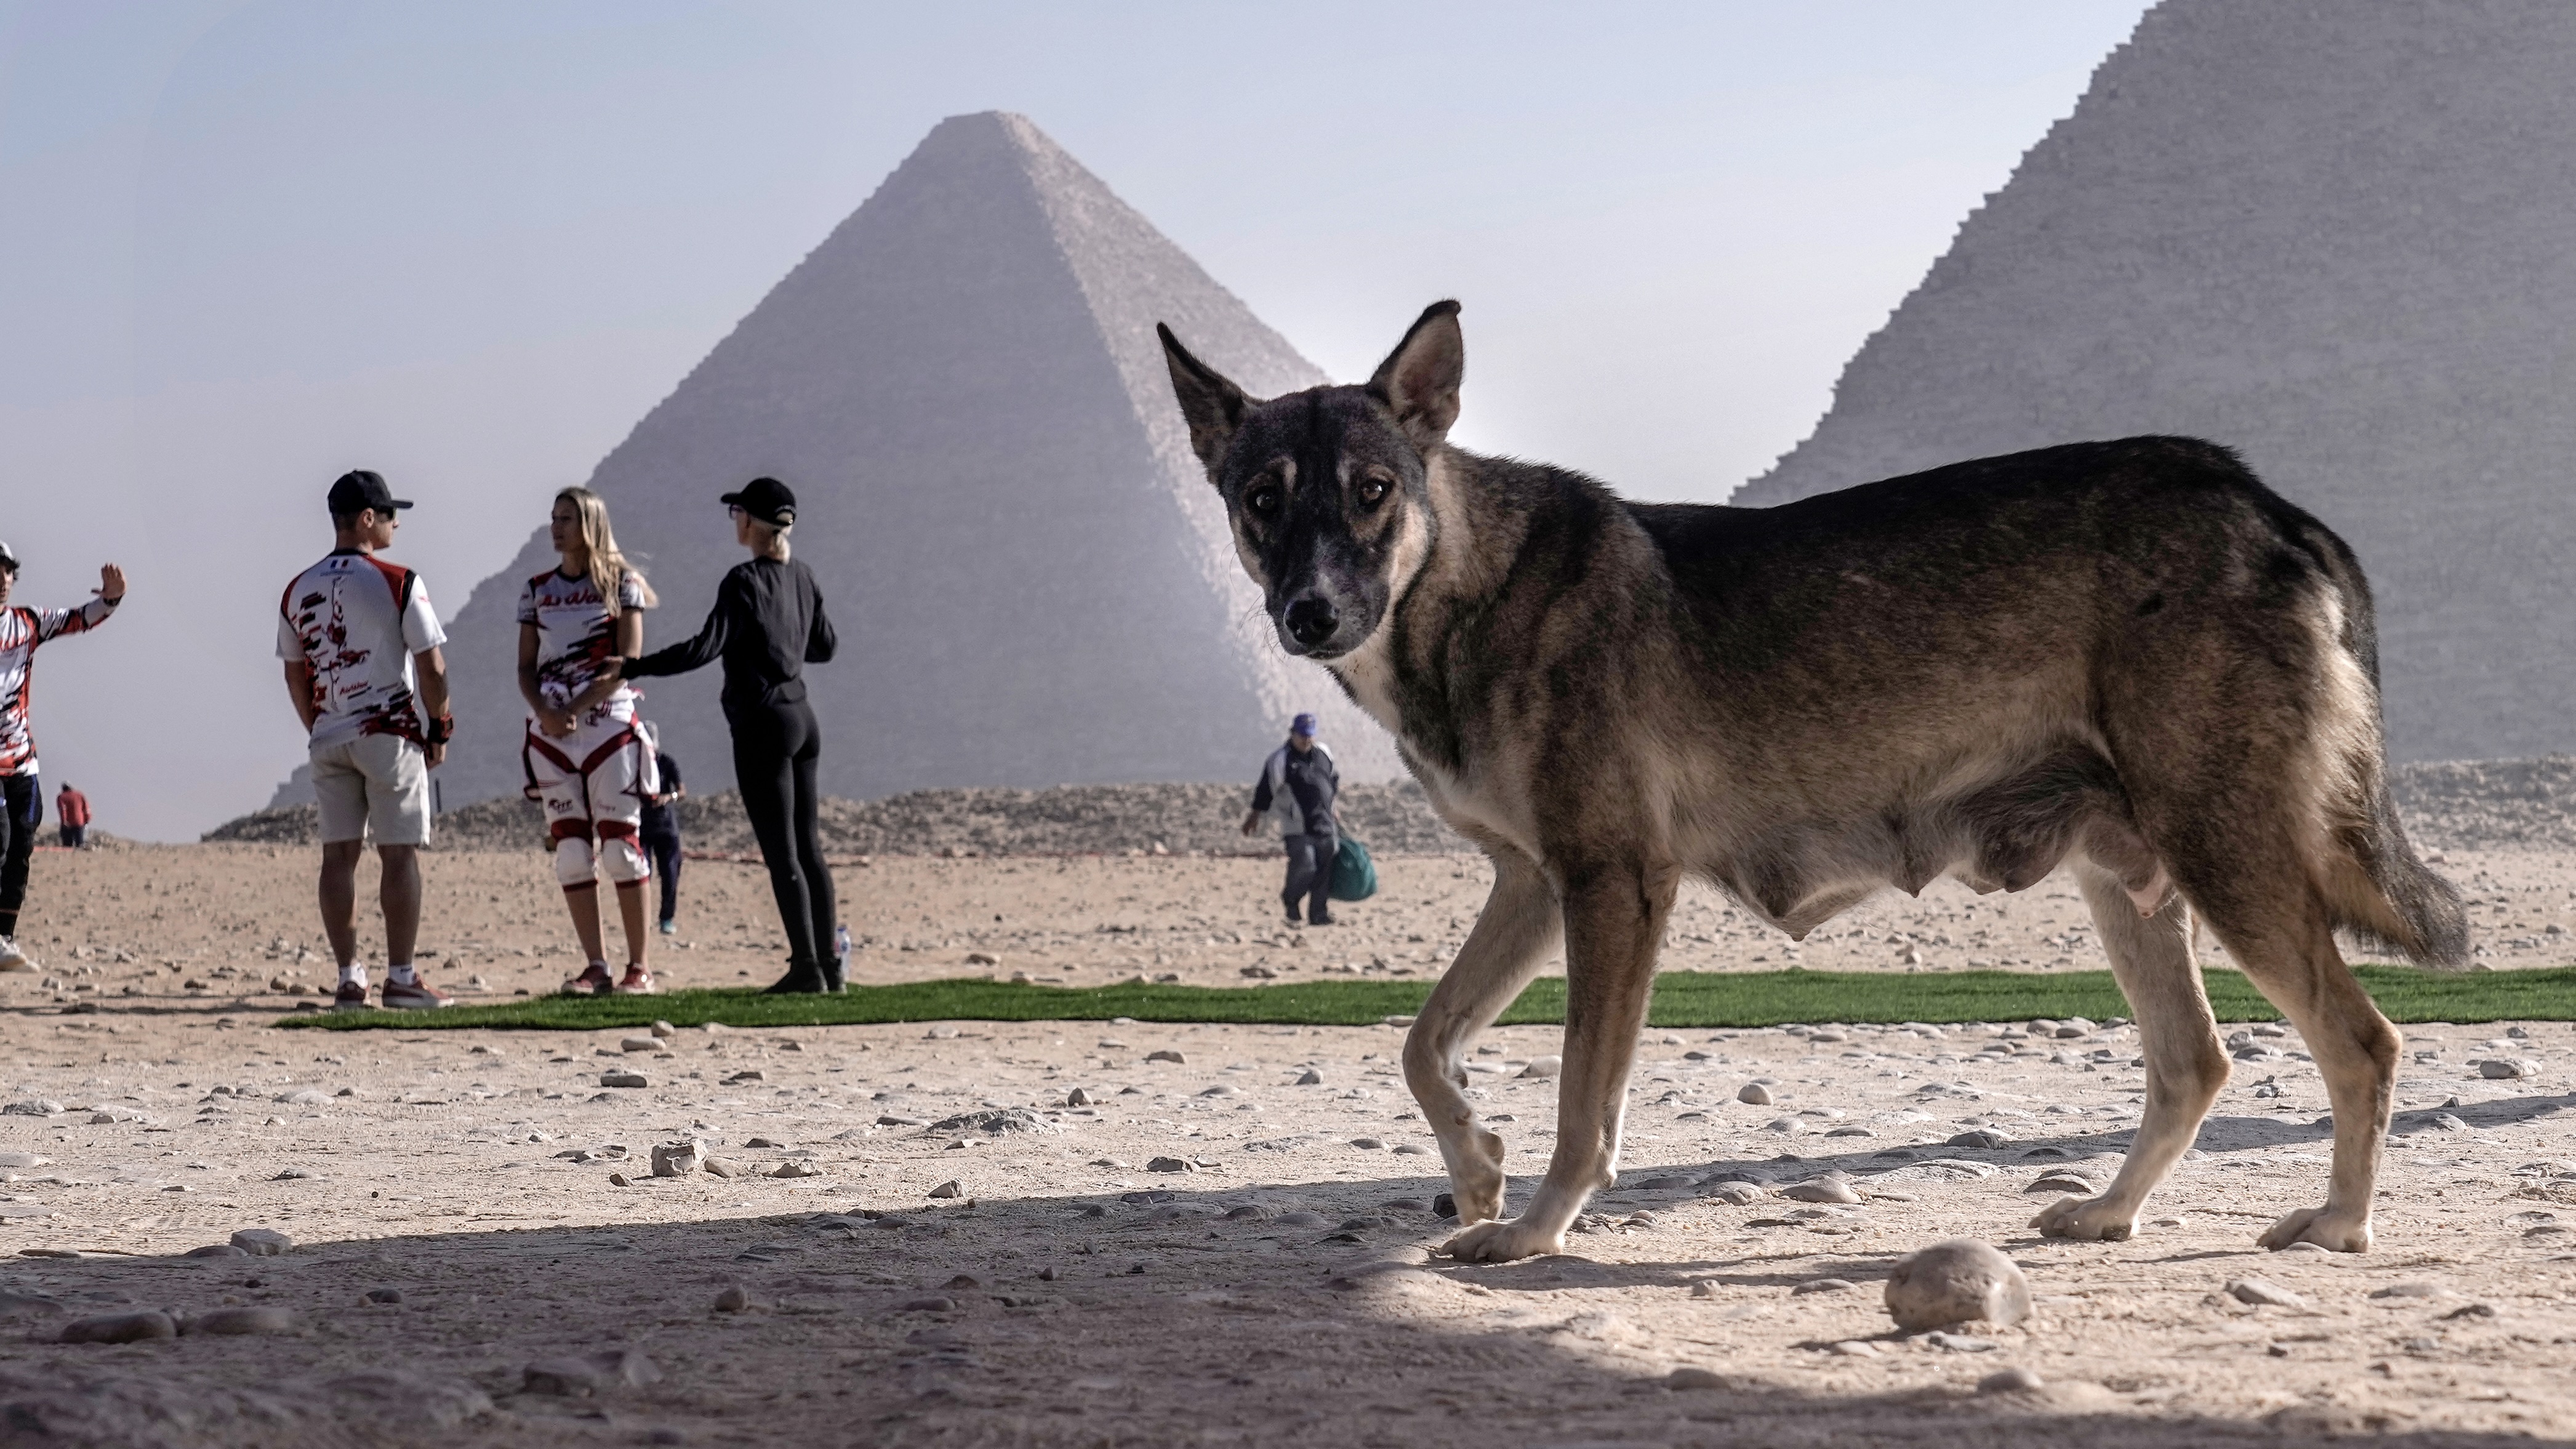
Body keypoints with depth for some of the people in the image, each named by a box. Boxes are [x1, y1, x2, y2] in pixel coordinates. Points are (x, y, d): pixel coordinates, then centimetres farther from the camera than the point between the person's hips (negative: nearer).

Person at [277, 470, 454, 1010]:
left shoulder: (298, 592, 7)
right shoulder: (398, 584, -9)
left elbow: (295, 676, 13)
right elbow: (431, 667, -9)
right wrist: (439, 728, 3)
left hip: (329, 741, 5)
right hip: (390, 733, -5)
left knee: (339, 855, 6)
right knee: (399, 854, -1)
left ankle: (349, 980, 5)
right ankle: (400, 979, -2)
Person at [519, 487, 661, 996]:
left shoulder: (620, 584, 1)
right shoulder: (537, 591, 13)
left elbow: (628, 662, -7)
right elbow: (526, 667, 11)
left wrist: (576, 709, -16)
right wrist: (543, 710, -9)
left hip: (607, 723, -4)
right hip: (550, 732, 4)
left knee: (621, 847, -6)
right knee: (571, 853, 2)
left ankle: (639, 967, -2)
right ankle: (596, 968, 5)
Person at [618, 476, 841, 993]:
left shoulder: (745, 581, -14)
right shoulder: (802, 578, 8)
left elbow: (705, 649, -20)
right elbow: (825, 646, 19)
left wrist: (632, 668, -17)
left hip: (762, 724, -8)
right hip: (802, 721, 8)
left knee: (781, 854, -4)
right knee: (808, 849, 12)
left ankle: (806, 965, -5)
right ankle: (827, 963, 14)